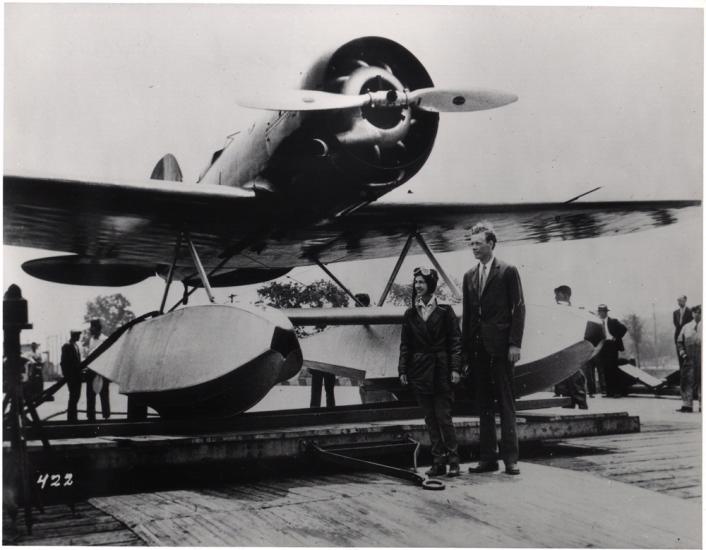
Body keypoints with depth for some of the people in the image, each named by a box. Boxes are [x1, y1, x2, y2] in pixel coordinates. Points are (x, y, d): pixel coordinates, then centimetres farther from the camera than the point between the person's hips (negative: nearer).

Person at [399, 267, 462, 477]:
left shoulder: (445, 311, 0)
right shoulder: (410, 314, 9)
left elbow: (455, 341, -2)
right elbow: (405, 344, 10)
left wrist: (455, 368, -10)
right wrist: (402, 370, 3)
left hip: (441, 370, -3)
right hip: (419, 371, 4)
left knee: (443, 416, -5)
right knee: (430, 418, 7)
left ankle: (453, 460, 6)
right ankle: (438, 461, 14)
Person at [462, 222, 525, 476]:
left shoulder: (508, 272, 0)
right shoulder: (469, 276, 14)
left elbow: (518, 309, -4)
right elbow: (467, 314, 14)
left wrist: (515, 344, -11)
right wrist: (465, 348, 9)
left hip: (500, 347, -5)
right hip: (477, 349, 5)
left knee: (506, 404, -1)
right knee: (483, 405, 7)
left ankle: (510, 457, 4)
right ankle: (488, 458, 12)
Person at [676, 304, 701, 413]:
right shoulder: (686, 327, 12)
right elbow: (679, 341, 17)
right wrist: (682, 352, 3)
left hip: (701, 358, -2)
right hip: (689, 358, 2)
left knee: (701, 381, 1)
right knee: (687, 380, 0)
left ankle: (702, 405, 9)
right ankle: (687, 405, 4)